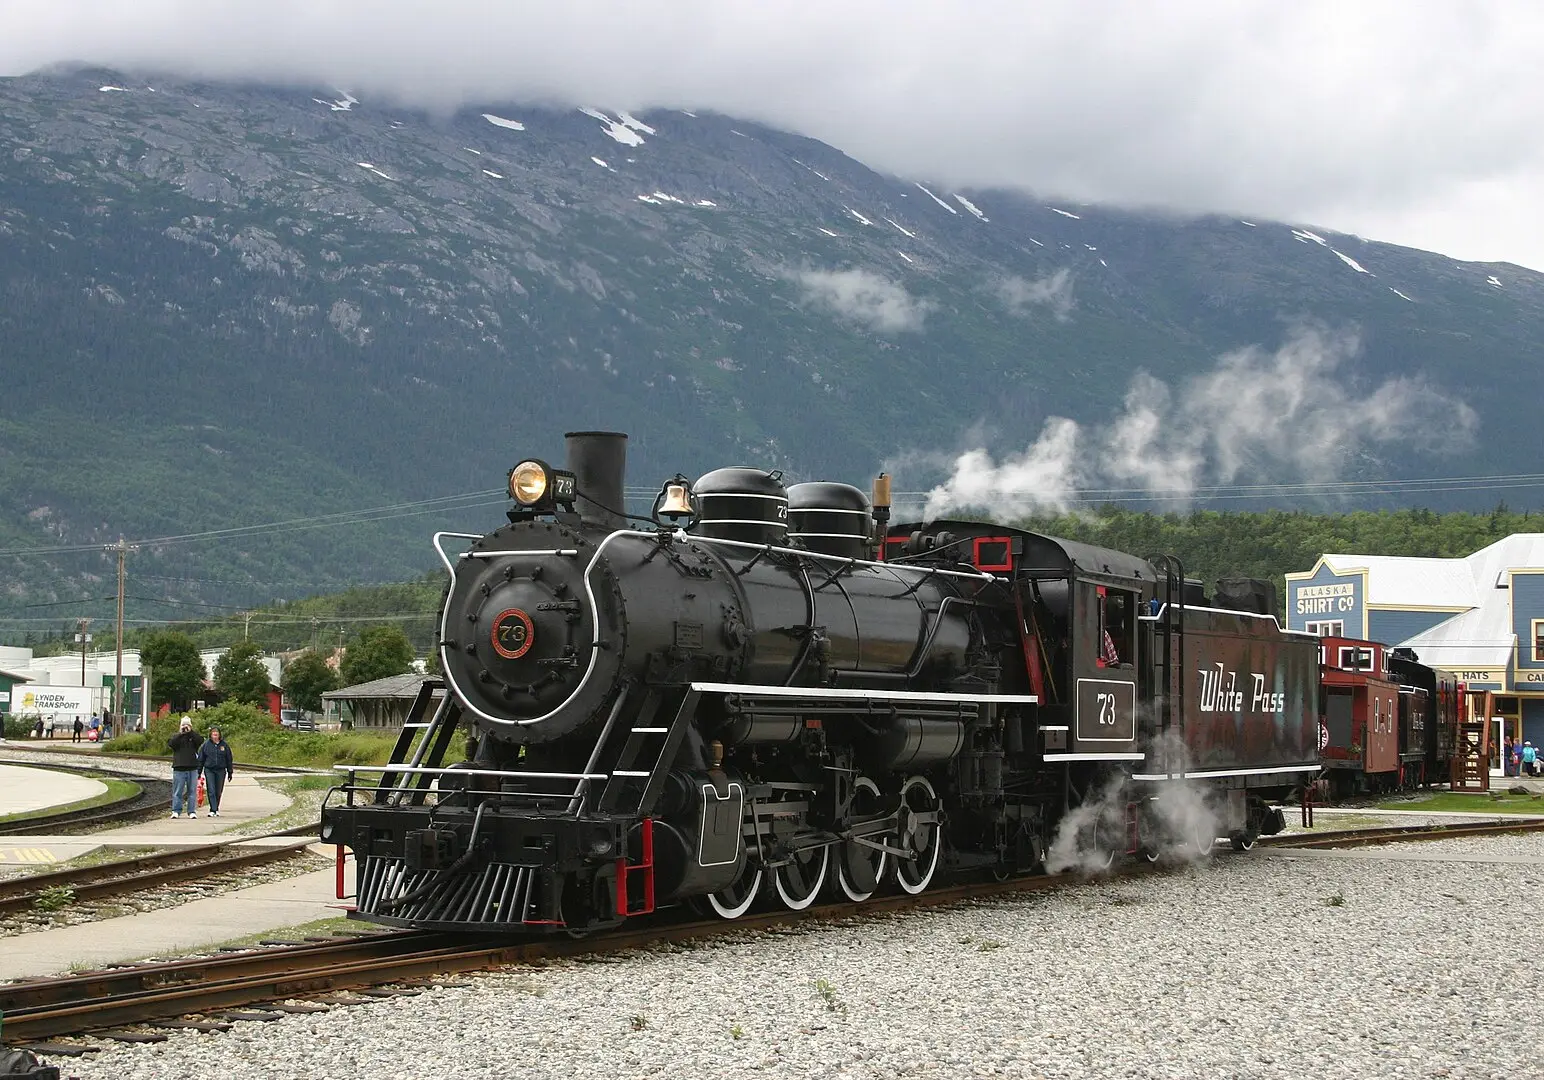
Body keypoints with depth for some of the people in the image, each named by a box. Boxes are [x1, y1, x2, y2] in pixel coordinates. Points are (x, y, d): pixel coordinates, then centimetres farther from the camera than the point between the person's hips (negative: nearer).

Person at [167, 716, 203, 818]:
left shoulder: (193, 736, 11)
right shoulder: (176, 736, 10)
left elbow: (200, 741, -10)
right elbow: (171, 743, -10)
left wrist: (190, 731, -14)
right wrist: (180, 733, -13)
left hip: (192, 769, 0)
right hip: (179, 768, 0)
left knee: (192, 791, 1)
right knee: (177, 791, 0)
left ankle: (192, 811, 5)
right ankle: (176, 811, 5)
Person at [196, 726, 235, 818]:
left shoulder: (224, 745, 5)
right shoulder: (206, 744, 2)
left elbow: (229, 759, 11)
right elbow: (201, 758, 7)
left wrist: (230, 772, 10)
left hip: (221, 771, 1)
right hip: (209, 770, -1)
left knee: (218, 792, 7)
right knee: (211, 791, -9)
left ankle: (216, 809, 20)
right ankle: (213, 810, -11)